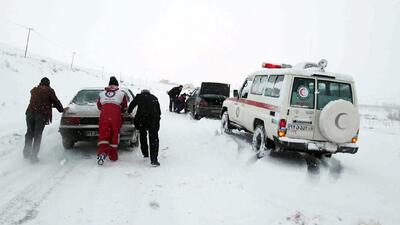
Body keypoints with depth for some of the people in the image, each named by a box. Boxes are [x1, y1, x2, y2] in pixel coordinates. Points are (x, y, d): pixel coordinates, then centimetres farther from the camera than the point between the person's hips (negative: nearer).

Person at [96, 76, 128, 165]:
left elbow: (99, 106, 23)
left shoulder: (102, 93, 17)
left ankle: (102, 152, -24)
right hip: (116, 117, -1)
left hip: (104, 117, 1)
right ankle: (113, 156, 13)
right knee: (114, 136, 8)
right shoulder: (121, 93, 11)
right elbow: (124, 107, 14)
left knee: (103, 135, -1)